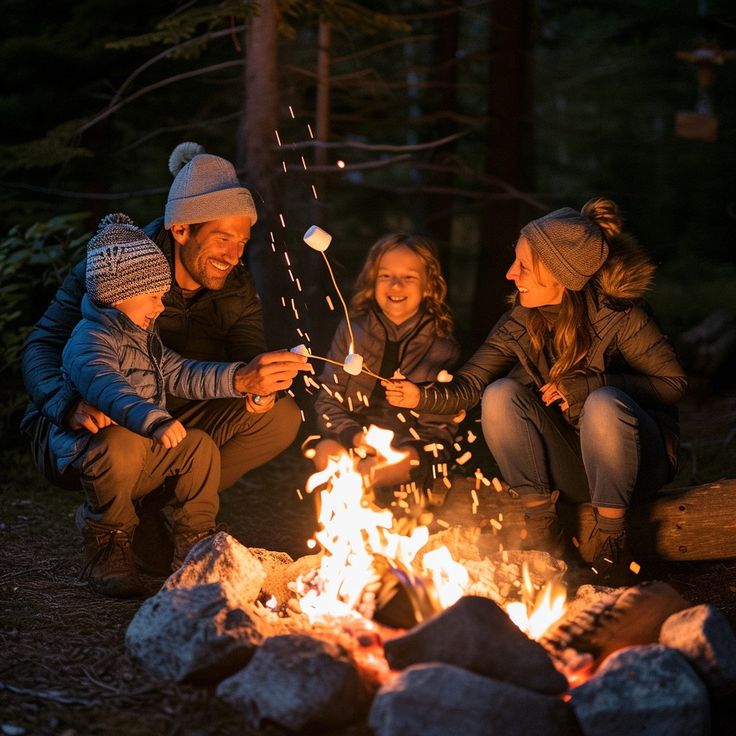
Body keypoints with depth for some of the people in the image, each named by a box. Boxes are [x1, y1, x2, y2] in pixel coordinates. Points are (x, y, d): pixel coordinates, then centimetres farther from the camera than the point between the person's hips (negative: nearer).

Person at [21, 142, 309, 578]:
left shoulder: (237, 289, -1)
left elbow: (249, 364, -11)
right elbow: (43, 346, -18)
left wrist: (259, 387, -39)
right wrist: (70, 403, -41)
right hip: (89, 427, -5)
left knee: (281, 416, -13)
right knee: (118, 453, -41)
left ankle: (150, 506, -7)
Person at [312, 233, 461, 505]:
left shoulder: (442, 345, 0)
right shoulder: (352, 331, 5)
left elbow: (442, 424, -3)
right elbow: (328, 401, 3)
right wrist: (355, 436, -18)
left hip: (413, 445, -2)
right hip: (353, 440, 3)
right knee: (326, 453, -30)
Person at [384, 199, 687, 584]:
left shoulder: (618, 314, -18)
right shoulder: (519, 322, -5)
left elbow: (673, 382, -14)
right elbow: (468, 385, -5)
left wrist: (587, 386, -24)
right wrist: (422, 395, -26)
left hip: (639, 456, -4)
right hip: (571, 467, 4)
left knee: (605, 404, -36)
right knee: (501, 395, -19)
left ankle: (609, 538, -18)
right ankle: (543, 528, -13)